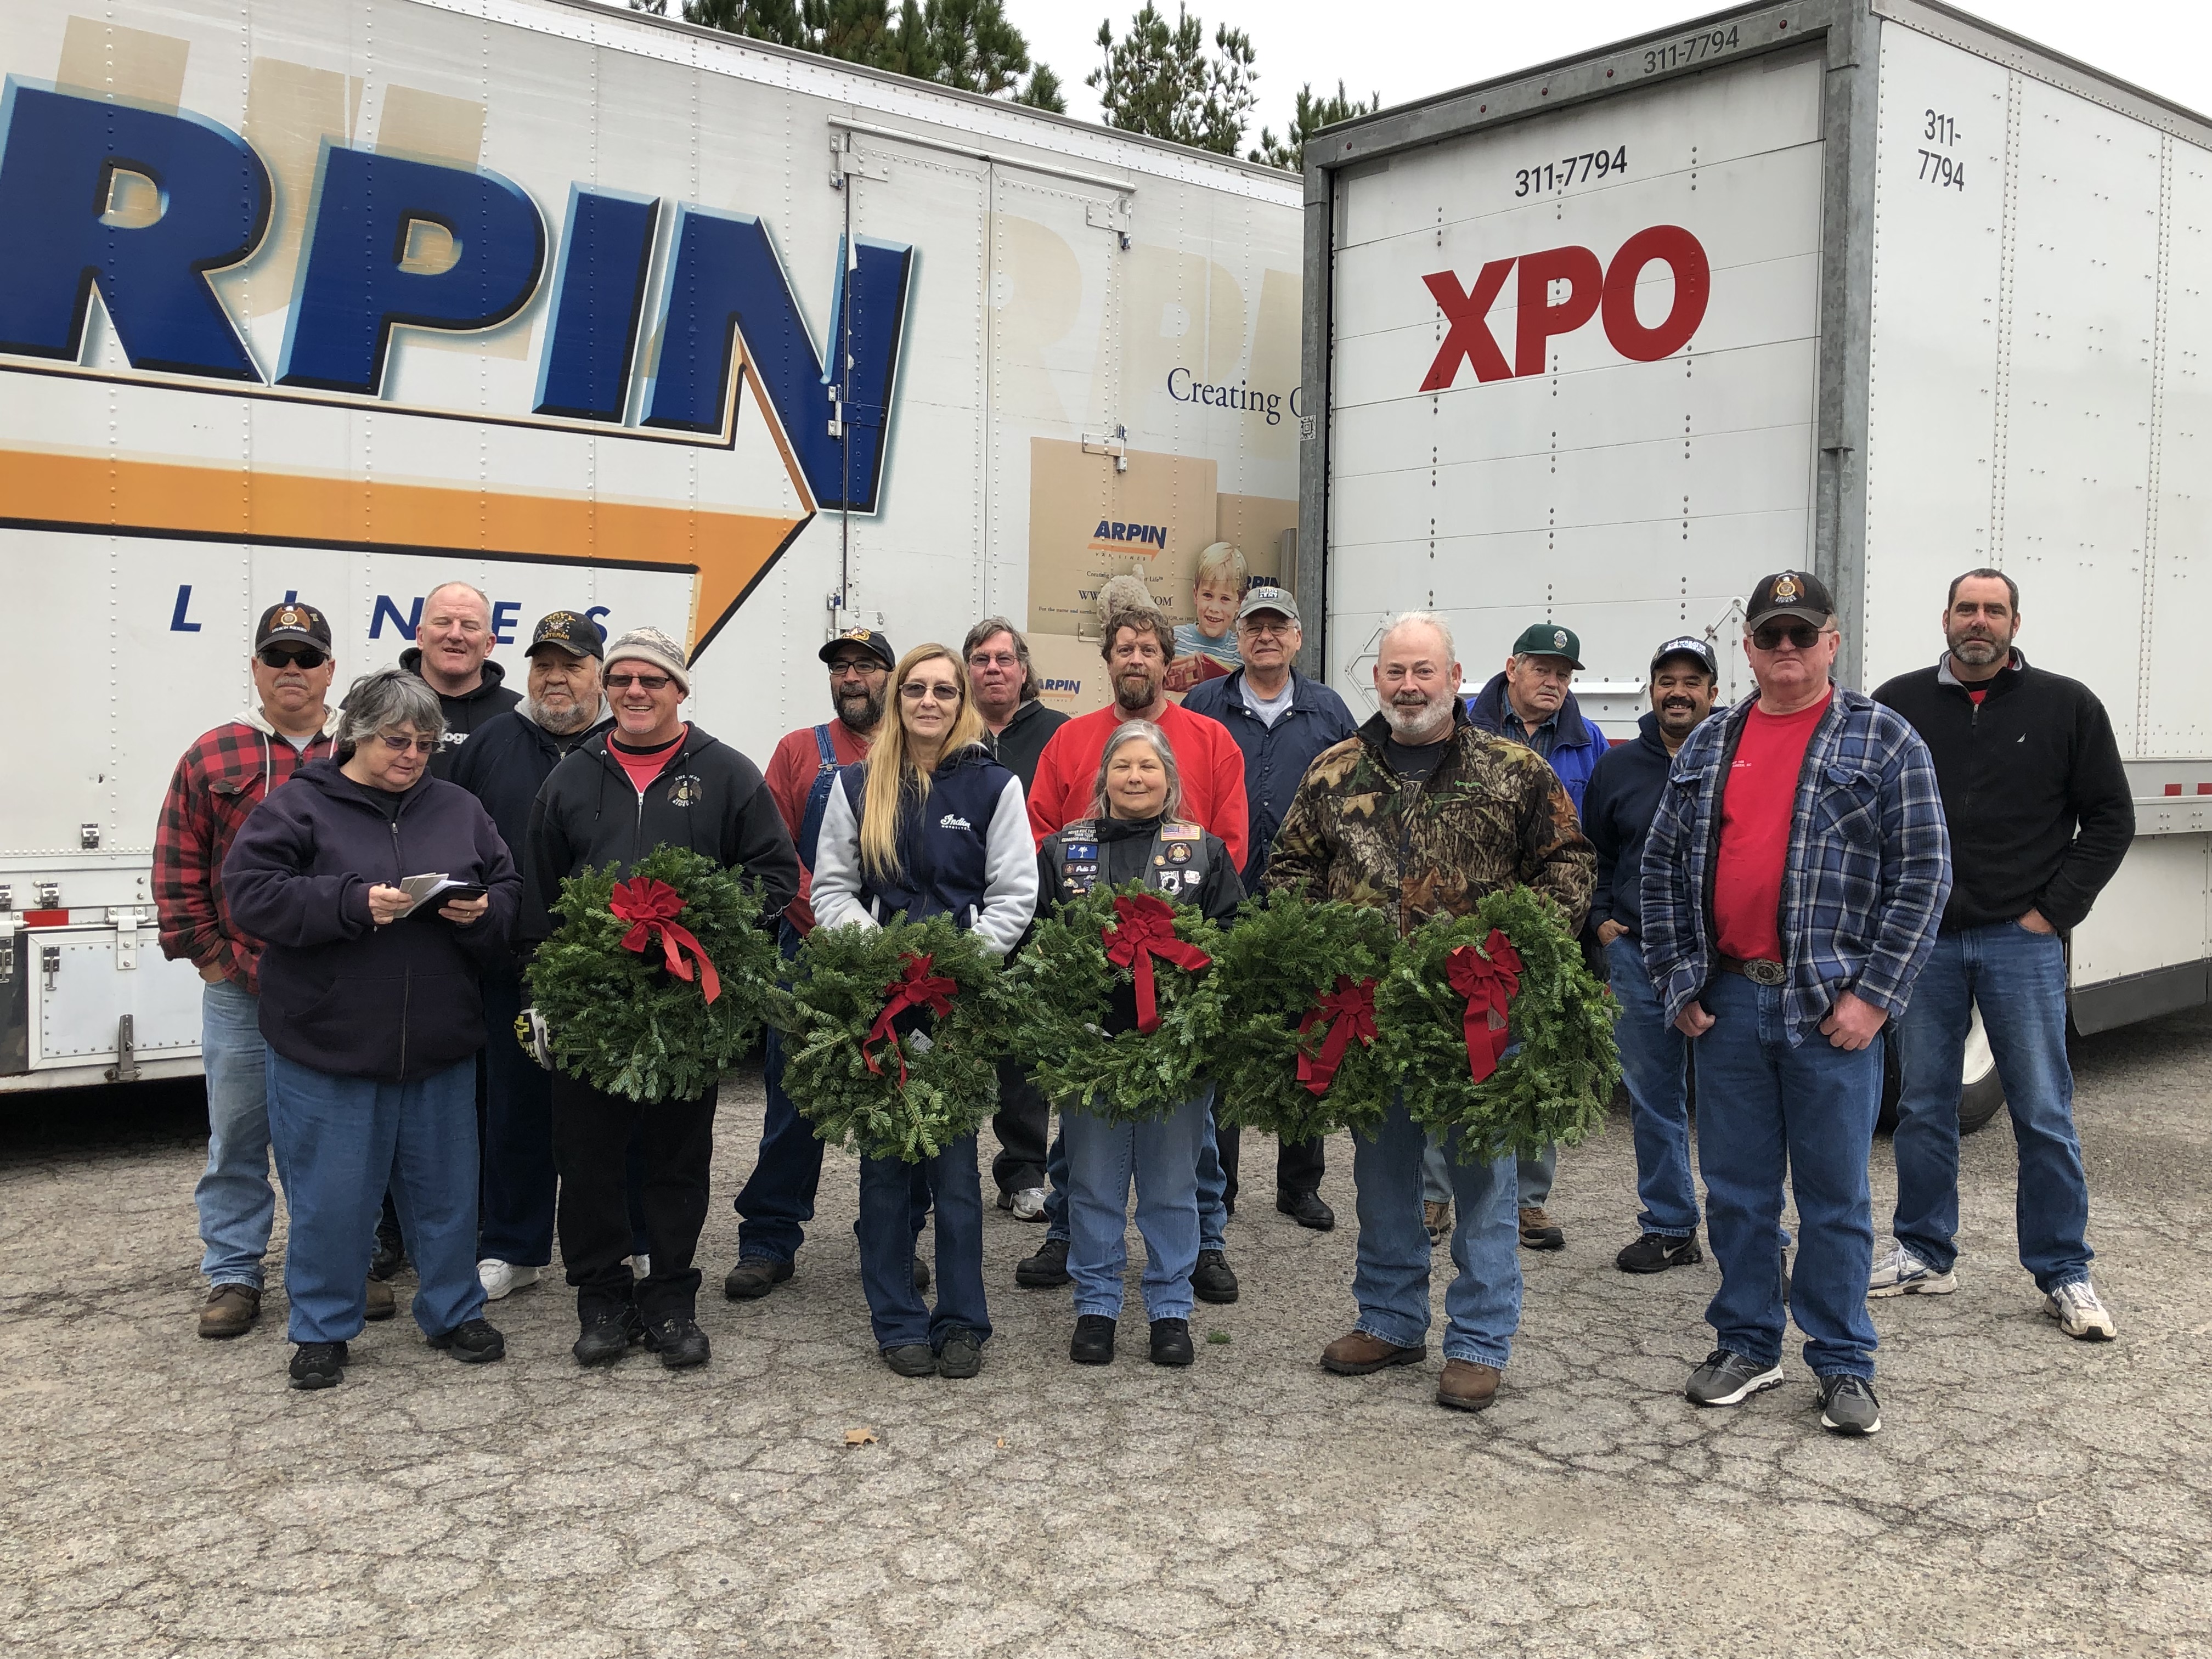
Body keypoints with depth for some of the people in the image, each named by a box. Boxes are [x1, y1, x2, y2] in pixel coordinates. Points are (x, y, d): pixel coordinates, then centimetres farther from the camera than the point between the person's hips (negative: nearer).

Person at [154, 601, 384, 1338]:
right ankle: (233, 1275, 21)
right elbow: (177, 871, 4)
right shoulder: (213, 757, 3)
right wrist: (209, 956, -2)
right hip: (241, 992, 0)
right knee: (237, 1138, 8)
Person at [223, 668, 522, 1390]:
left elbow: (508, 890, 12)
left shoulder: (458, 810, 10)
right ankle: (321, 1329, 22)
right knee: (330, 1193, 5)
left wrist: (482, 911, -11)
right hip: (327, 1043, -3)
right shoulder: (299, 806, -3)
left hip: (439, 1046, 4)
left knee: (445, 1187, 13)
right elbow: (252, 893, -12)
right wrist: (353, 902, -22)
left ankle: (453, 1312, 30)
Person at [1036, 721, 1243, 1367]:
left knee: (1171, 1180, 7)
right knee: (1094, 1179, 8)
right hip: (1090, 1037, 1)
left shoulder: (1206, 851, 8)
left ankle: (1171, 1308, 20)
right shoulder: (1063, 849, 9)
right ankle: (1095, 1306, 21)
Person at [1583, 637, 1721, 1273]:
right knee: (1654, 1099, 8)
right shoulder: (1618, 766, 10)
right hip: (1638, 953, 3)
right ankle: (1669, 1229, 19)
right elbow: (1592, 853, 18)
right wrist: (1603, 921, 7)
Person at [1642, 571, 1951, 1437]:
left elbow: (1922, 875, -5)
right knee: (1736, 1189, 11)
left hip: (1831, 1008, -3)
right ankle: (1747, 1344, 26)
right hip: (1726, 1005, 4)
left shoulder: (1884, 741, -1)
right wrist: (1677, 982, 3)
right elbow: (1662, 869, 12)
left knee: (1834, 1195, 5)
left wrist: (1873, 994, -11)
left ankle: (1843, 1364, 19)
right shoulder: (1707, 746, 10)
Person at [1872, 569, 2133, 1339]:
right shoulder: (1899, 705, 5)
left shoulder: (2067, 706, 2)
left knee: (2044, 1115, 2)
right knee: (1923, 1108, 10)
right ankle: (1924, 1255, 22)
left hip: (2021, 942, -1)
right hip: (1920, 939, 2)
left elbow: (2110, 818, 4)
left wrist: (2056, 909, -4)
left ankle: (2064, 1274, 13)